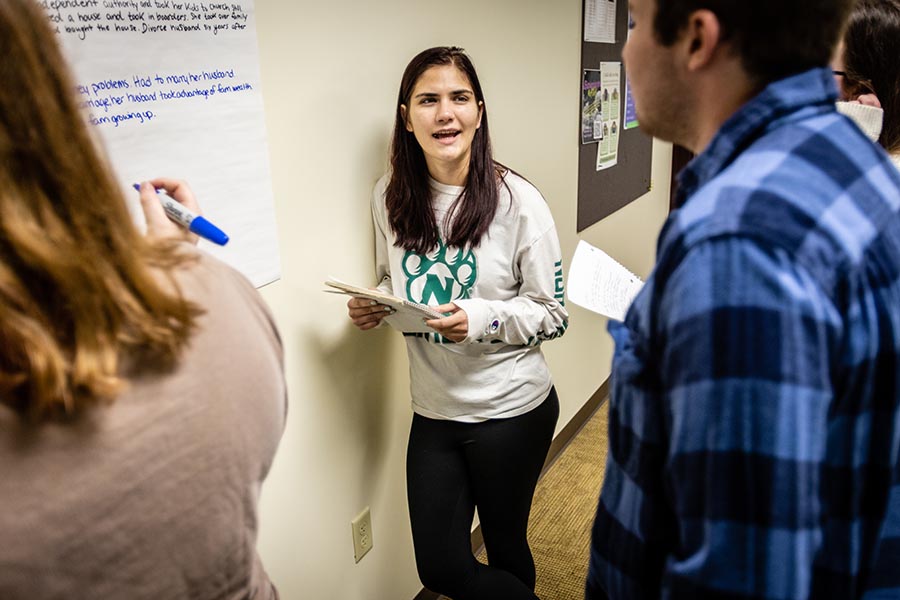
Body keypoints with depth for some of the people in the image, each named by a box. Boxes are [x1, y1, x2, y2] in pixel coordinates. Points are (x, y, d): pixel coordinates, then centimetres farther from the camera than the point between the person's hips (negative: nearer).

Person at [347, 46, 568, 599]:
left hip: (511, 410, -4)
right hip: (434, 410, 4)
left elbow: (553, 315, -9)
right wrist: (373, 307, -8)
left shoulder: (518, 202, -15)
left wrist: (481, 320, -26)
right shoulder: (392, 197, -3)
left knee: (506, 551, 15)